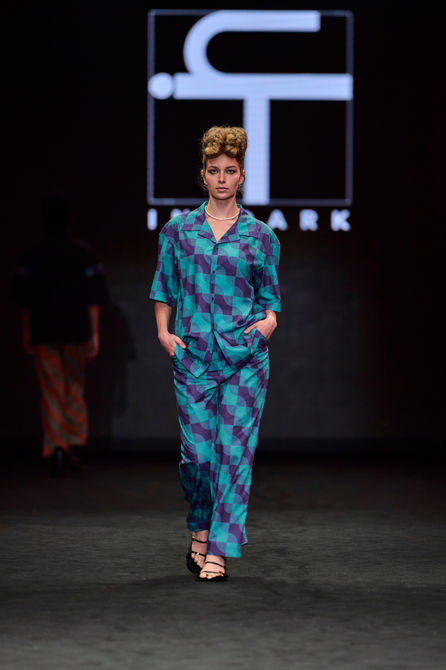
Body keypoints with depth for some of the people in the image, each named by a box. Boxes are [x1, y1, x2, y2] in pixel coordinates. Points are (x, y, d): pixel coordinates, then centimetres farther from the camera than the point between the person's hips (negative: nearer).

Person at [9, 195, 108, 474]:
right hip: (76, 333, 1)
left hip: (44, 333, -1)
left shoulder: (32, 257, -2)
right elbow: (94, 299, -1)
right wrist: (94, 334, 3)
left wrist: (27, 335, 8)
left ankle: (56, 449, -8)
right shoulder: (84, 254, -1)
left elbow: (23, 301, 0)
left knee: (51, 393, 3)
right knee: (75, 391, 13)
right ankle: (74, 449, 12)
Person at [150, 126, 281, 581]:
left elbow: (270, 296, 12)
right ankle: (199, 531, 26)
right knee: (197, 453, 0)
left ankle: (219, 550, -1)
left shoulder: (260, 237, 6)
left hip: (245, 358, -1)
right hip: (193, 356, 1)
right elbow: (163, 289, 14)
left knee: (234, 451, -6)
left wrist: (269, 320, -8)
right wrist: (163, 331, 1)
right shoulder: (178, 231, 8)